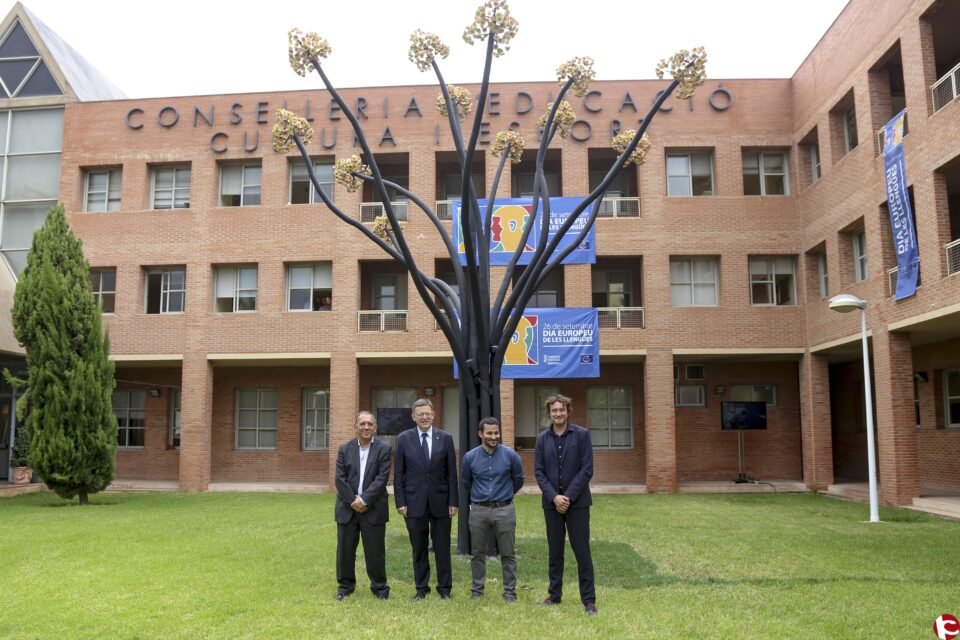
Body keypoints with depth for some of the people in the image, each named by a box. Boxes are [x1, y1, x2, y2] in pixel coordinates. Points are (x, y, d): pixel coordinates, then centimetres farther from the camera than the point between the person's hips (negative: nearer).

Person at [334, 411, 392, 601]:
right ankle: (345, 585, 25)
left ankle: (379, 587, 19)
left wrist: (364, 500, -15)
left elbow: (382, 478, -10)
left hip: (373, 509, -2)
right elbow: (340, 478, -2)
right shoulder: (345, 448, 4)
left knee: (375, 551, 4)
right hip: (347, 508, 2)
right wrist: (353, 500, -11)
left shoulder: (384, 449, -3)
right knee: (345, 549, 9)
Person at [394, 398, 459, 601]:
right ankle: (421, 588, 23)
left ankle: (444, 588, 21)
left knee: (442, 548, 8)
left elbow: (452, 473, 1)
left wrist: (453, 501, -2)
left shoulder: (446, 438, 0)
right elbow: (398, 474, 1)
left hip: (440, 501, 0)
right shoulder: (403, 439, -1)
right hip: (415, 502, 0)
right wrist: (400, 502, -4)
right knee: (419, 548, 10)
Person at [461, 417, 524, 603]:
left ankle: (509, 591, 16)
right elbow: (466, 482, 15)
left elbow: (518, 479, 10)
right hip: (478, 510, 1)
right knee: (477, 553, 10)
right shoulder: (470, 457, -3)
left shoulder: (510, 455, -7)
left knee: (507, 553, 5)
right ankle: (477, 589, 23)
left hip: (504, 510, -1)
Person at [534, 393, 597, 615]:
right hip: (552, 503, 3)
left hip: (577, 502, -3)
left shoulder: (581, 435, -3)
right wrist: (554, 497, -11)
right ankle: (554, 595, 24)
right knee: (555, 551, 12)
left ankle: (588, 600, 7)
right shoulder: (542, 439, 5)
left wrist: (568, 497, -13)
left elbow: (587, 469, -8)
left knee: (582, 551, -1)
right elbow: (538, 472, 2)